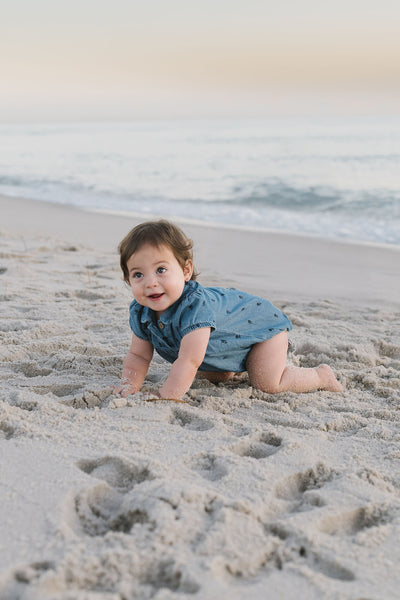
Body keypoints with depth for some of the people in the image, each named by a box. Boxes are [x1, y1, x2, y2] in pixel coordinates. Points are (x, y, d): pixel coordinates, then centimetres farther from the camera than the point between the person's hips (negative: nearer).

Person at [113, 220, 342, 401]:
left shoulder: (195, 306, -45)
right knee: (215, 376, 23)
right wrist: (130, 385, -26)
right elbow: (139, 356, -9)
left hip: (263, 322, -7)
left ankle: (322, 375, 8)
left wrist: (164, 398, -47)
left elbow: (188, 362, -47)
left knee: (268, 383, -16)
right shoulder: (140, 313, -21)